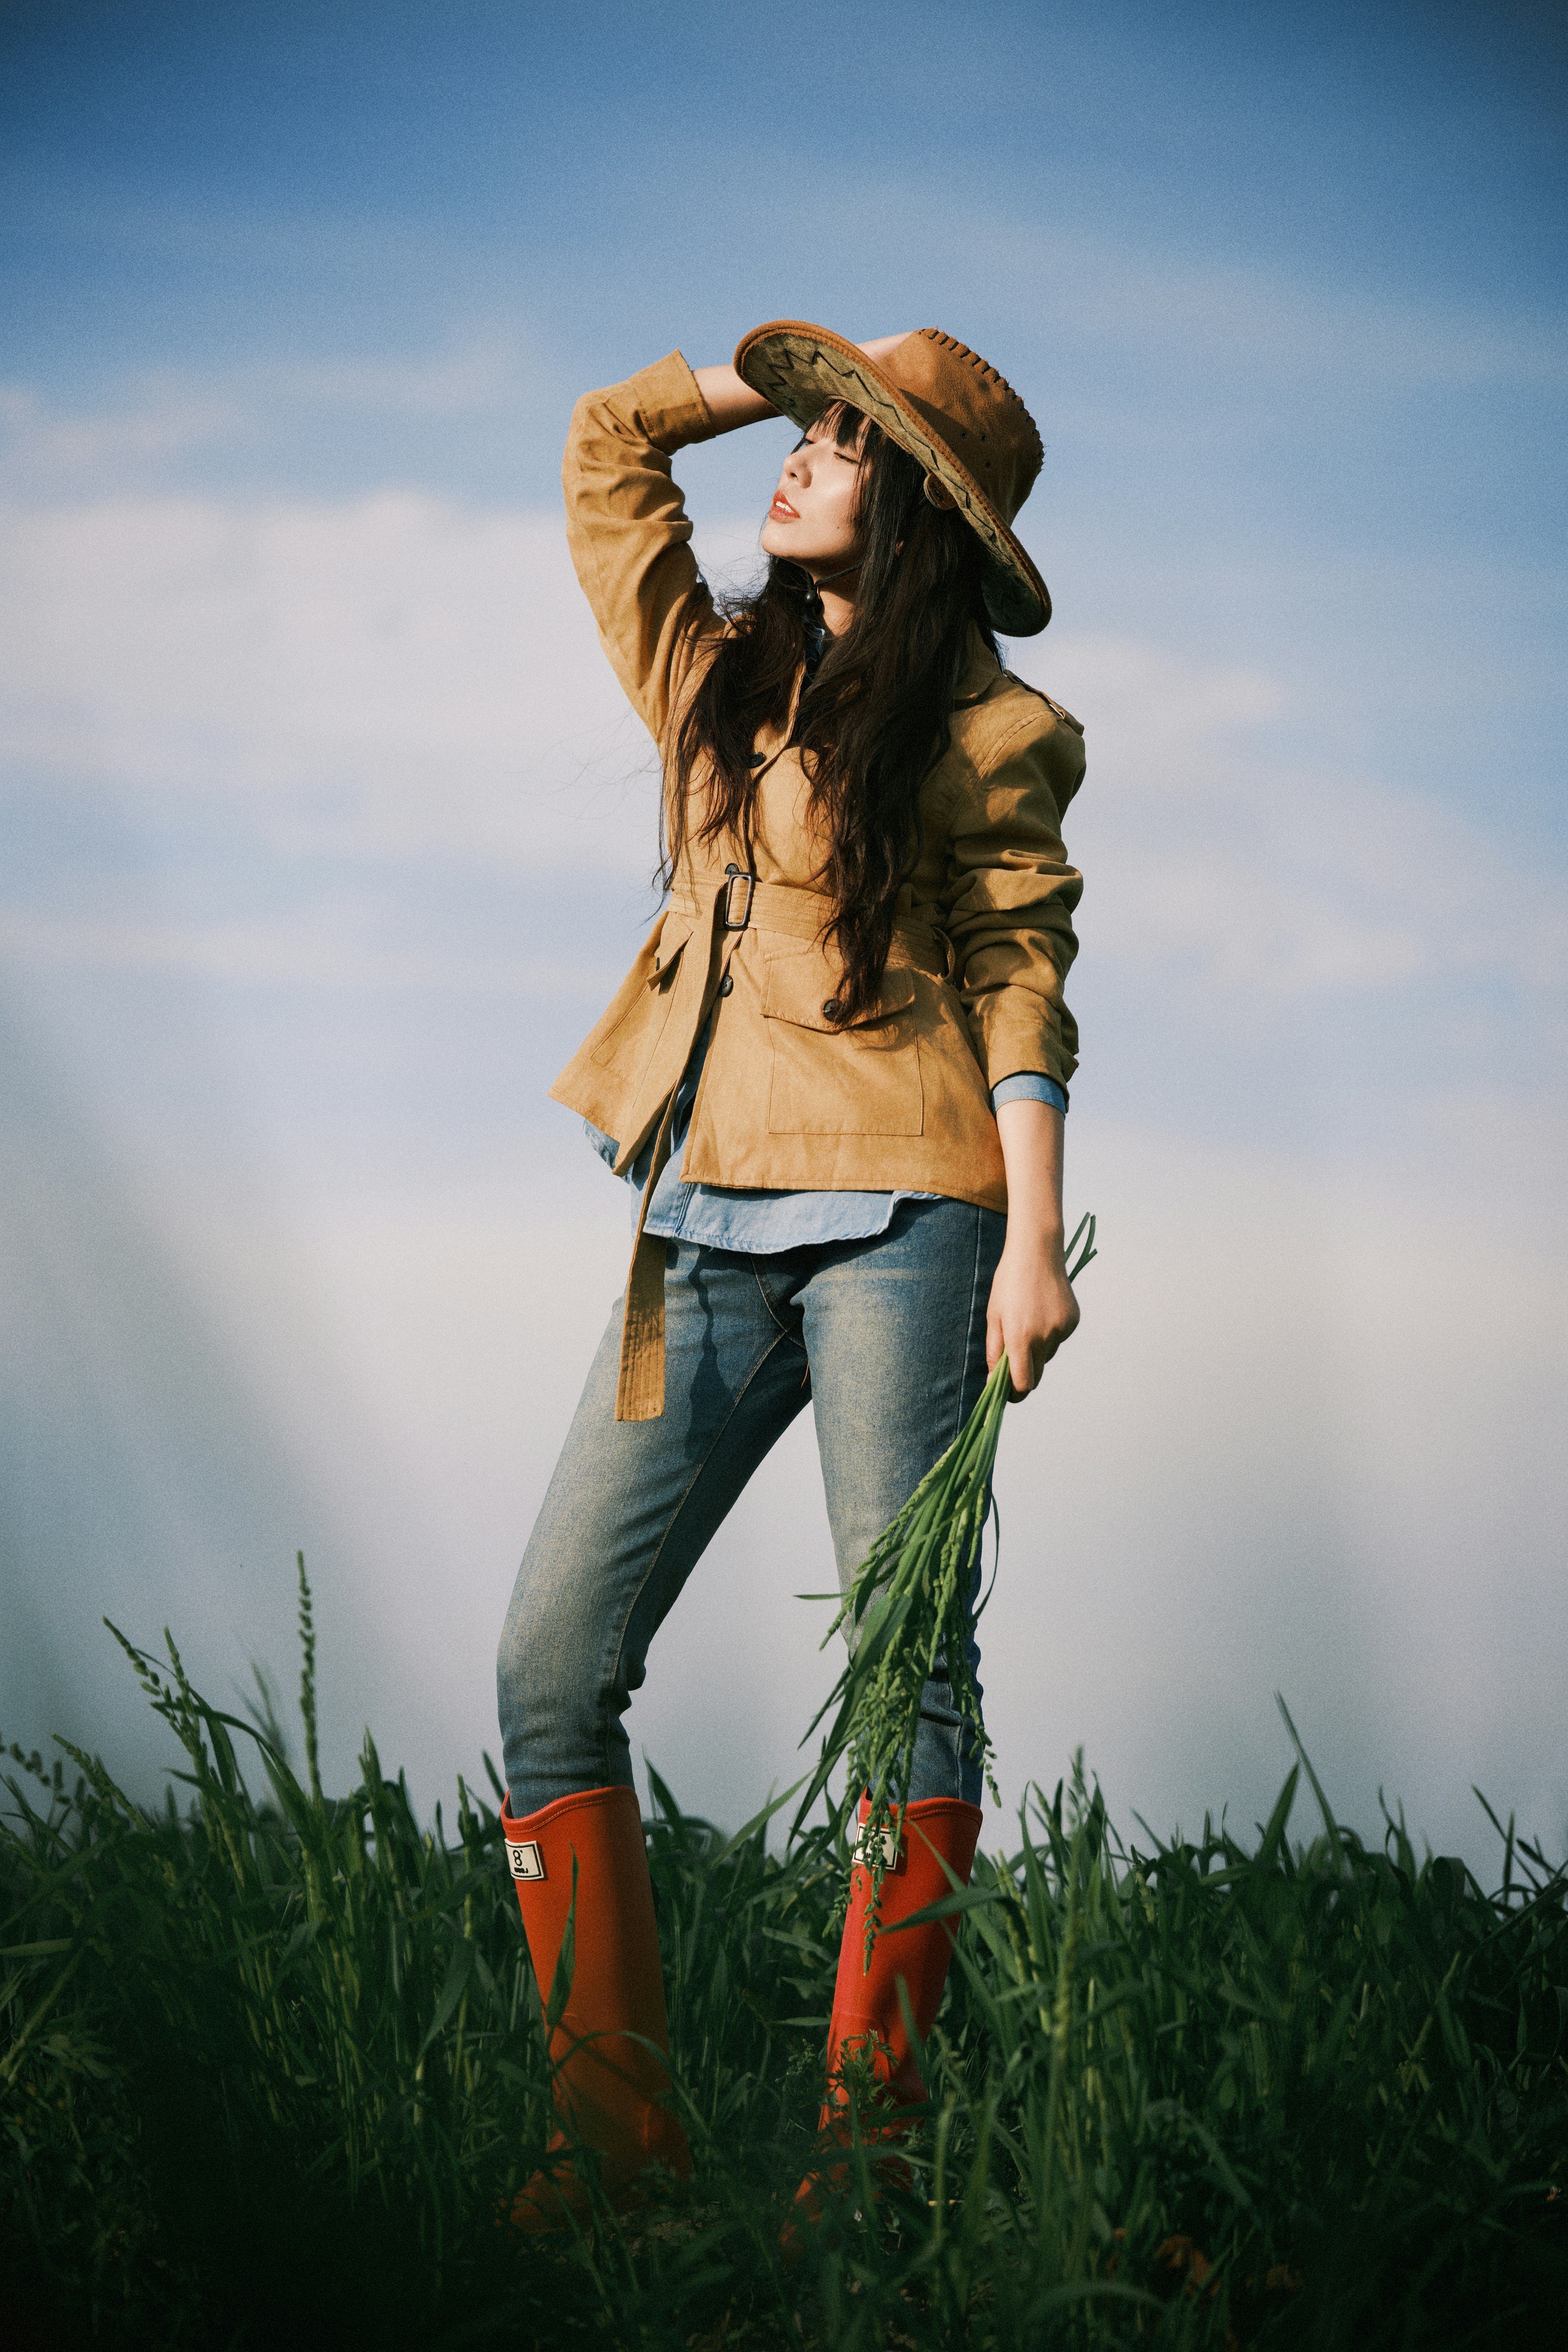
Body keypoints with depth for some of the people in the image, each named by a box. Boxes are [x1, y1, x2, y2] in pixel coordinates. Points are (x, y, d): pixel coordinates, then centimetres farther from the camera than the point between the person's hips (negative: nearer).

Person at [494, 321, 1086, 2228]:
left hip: (897, 1228, -6)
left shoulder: (986, 735, 4)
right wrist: (795, 370, 23)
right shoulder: (717, 679, 19)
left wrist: (1033, 1240, -10)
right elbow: (608, 442, 29)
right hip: (706, 1241, 6)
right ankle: (614, 2128, 1)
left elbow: (1022, 988, -1)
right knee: (550, 1668, -3)